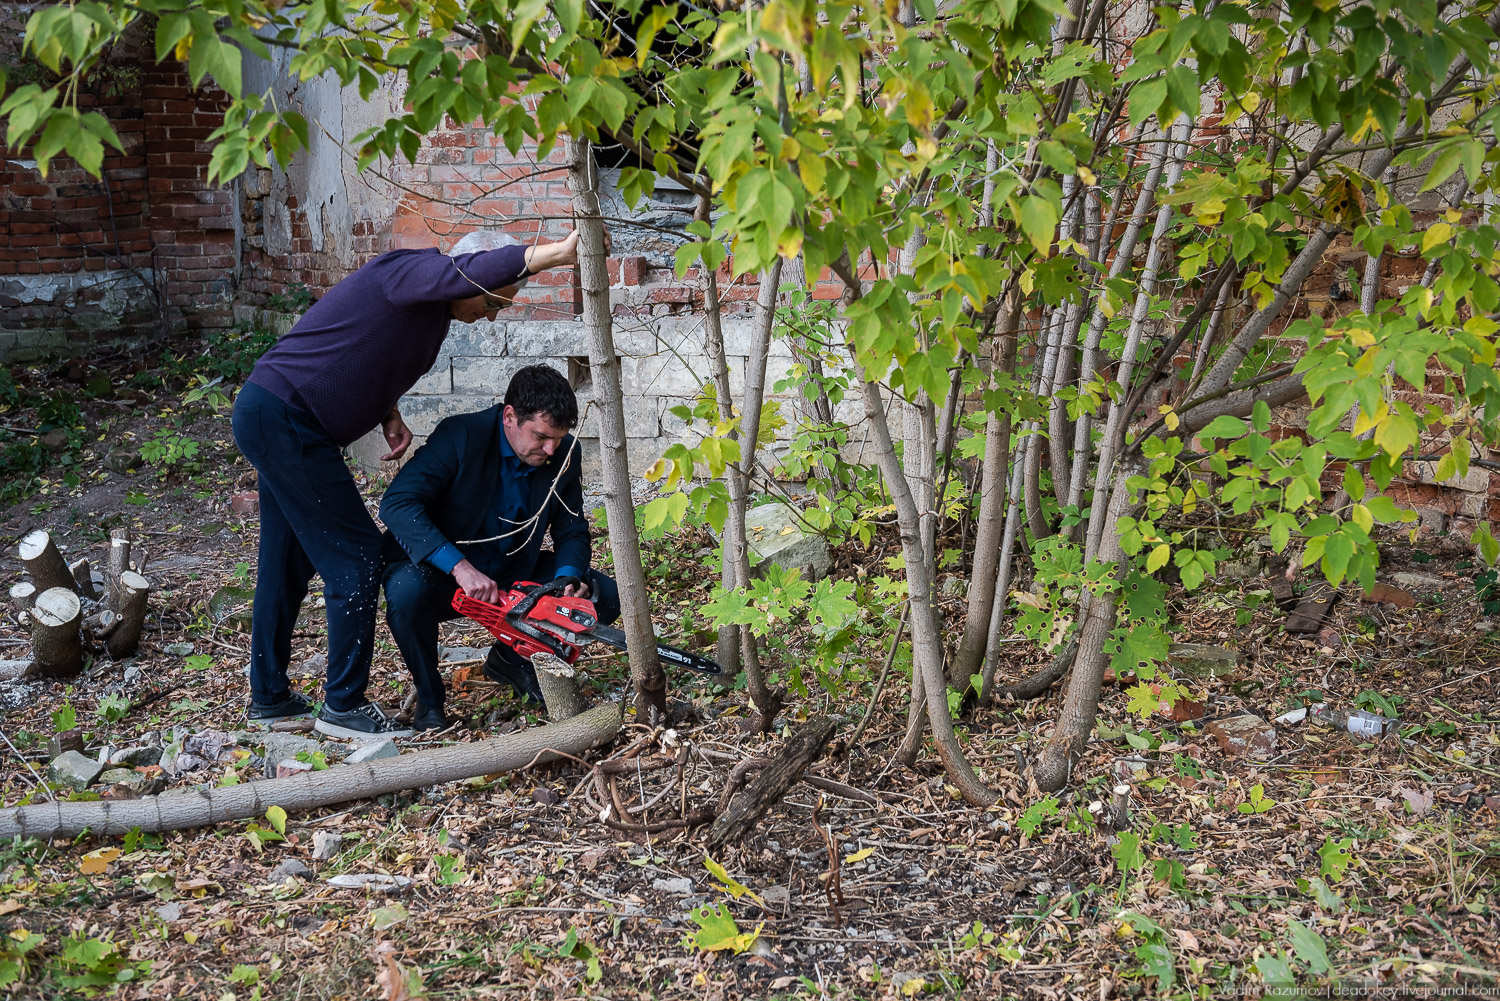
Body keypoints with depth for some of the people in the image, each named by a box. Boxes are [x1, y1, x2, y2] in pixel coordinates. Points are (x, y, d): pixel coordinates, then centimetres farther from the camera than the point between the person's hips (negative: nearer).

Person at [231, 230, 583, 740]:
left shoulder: (432, 312, 12)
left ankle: (268, 695, 28)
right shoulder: (406, 273, -17)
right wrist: (560, 253, -44)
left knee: (288, 560, 17)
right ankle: (343, 704, 1)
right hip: (282, 419, -11)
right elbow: (472, 271, -37)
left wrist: (389, 414, 3)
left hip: (272, 422, 11)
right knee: (356, 556, -8)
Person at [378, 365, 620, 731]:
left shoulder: (563, 454, -9)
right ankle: (429, 697, -9)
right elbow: (397, 503, -33)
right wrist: (459, 567, -43)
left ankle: (512, 656, 12)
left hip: (513, 573, 5)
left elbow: (571, 531, 0)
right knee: (407, 590, -38)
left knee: (602, 595, -11)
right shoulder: (462, 436, -25)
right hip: (443, 572, -4)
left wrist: (569, 579, -23)